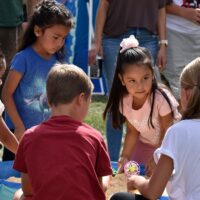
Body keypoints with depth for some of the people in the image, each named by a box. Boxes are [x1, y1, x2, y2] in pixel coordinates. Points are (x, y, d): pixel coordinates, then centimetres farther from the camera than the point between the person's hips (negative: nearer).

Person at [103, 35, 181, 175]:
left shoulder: (161, 98, -33)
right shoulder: (125, 101, -17)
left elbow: (167, 134, -22)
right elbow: (132, 132, -5)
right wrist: (125, 157, -16)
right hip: (146, 144, 5)